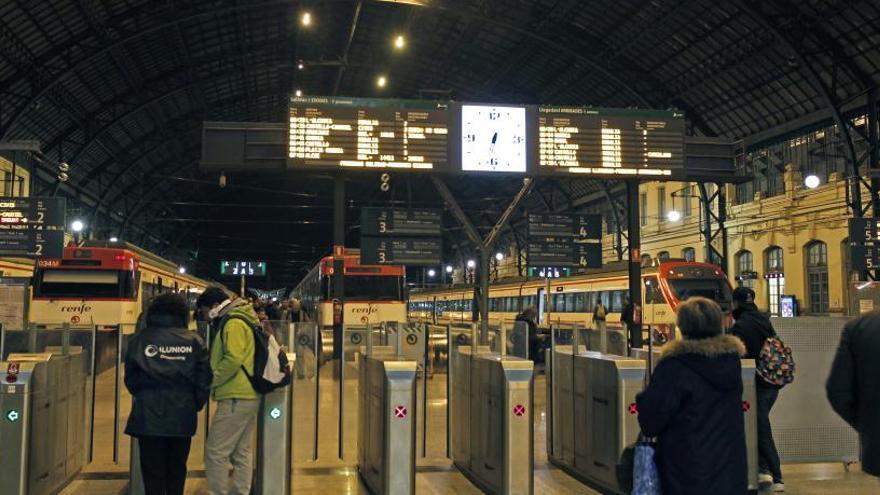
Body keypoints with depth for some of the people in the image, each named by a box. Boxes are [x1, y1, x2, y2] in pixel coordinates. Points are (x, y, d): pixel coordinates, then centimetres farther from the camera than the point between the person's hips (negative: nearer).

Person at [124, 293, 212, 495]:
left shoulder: (139, 339, -2)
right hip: (182, 417, 1)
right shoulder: (194, 341, -2)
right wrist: (196, 405, 11)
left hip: (148, 416, -1)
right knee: (177, 471, 15)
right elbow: (204, 379, -2)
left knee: (152, 472, 6)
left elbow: (130, 378, 3)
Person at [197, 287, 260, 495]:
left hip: (235, 398, -10)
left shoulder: (233, 324, -12)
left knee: (215, 452, -5)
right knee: (242, 452, 11)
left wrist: (211, 381, -11)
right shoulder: (241, 321, 19)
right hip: (249, 396, 10)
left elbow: (233, 360, -22)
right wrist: (216, 380, 16)